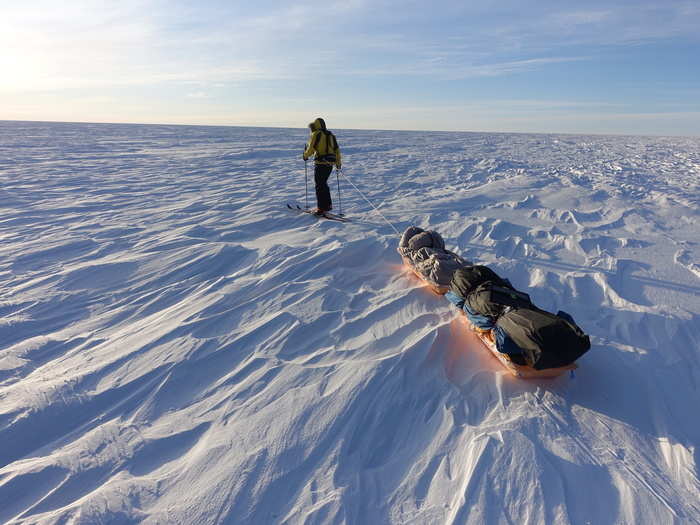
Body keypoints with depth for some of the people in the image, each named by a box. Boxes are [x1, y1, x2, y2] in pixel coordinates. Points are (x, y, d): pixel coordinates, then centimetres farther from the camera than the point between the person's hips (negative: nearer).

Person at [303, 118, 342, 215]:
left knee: (319, 185, -1)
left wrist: (305, 156, 9)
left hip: (320, 163, -7)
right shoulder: (331, 135, 15)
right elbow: (337, 150, 14)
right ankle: (328, 205, 21)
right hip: (330, 163, 7)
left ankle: (321, 208, -1)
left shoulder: (316, 134, -5)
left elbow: (311, 148, -10)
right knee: (324, 183, 20)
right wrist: (338, 163, 21)